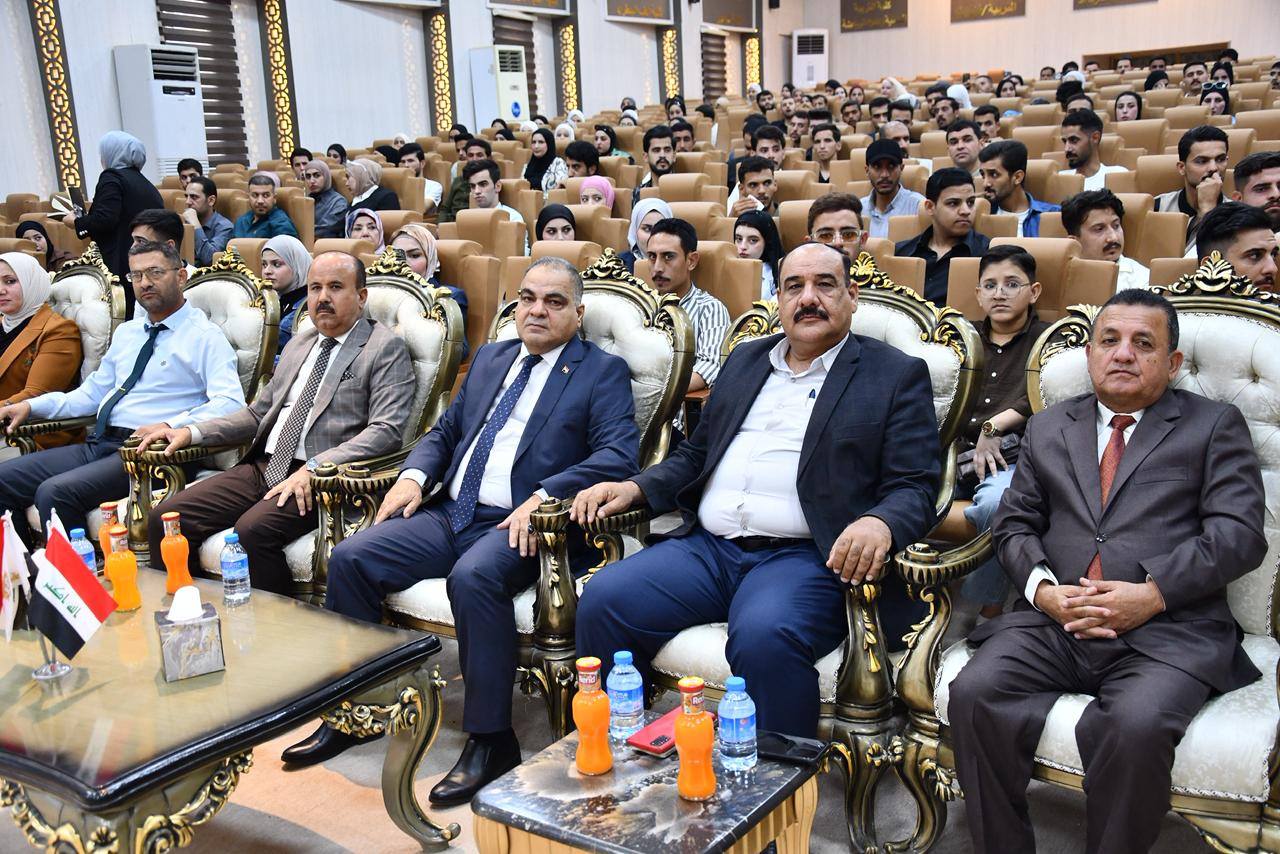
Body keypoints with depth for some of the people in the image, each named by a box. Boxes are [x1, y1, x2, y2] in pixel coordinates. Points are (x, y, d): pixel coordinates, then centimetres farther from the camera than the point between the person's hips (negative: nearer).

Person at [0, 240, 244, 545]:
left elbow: (230, 404, -17)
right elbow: (94, 392, 28)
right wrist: (31, 405, 14)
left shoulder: (204, 336, -4)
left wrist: (171, 425, -31)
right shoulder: (126, 332, 21)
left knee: (55, 492, -27)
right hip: (98, 444, 8)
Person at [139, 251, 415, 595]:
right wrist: (192, 432, 12)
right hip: (262, 466, 7)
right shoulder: (299, 345, 22)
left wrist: (315, 467, -22)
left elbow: (386, 430, -12)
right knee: (164, 518, -7)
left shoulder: (386, 347, -1)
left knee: (253, 530, -32)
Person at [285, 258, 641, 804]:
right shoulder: (490, 358, 22)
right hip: (450, 513, 7)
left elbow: (619, 454, -12)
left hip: (519, 527, -6)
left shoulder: (603, 371, 3)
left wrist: (544, 497, -25)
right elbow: (445, 431, 25)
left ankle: (490, 739, -20)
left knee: (473, 576, -35)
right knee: (350, 558, -10)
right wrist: (414, 475, 3)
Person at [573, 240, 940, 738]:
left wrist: (879, 524, -26)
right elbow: (696, 455, 26)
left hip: (805, 557, -5)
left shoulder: (897, 375, 7)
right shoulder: (746, 360, 23)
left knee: (764, 636, -35)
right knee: (603, 600, -17)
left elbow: (914, 488, -2)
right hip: (707, 547, 5)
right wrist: (634, 488, 7)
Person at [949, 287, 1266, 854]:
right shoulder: (1047, 429, 22)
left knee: (1138, 726, -32)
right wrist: (1043, 589, -6)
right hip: (1055, 624, 3)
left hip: (1168, 631, -3)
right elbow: (1014, 523, 15)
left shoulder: (1215, 426, 12)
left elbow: (1238, 533, 1)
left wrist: (1154, 593, -13)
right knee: (973, 693, -24)